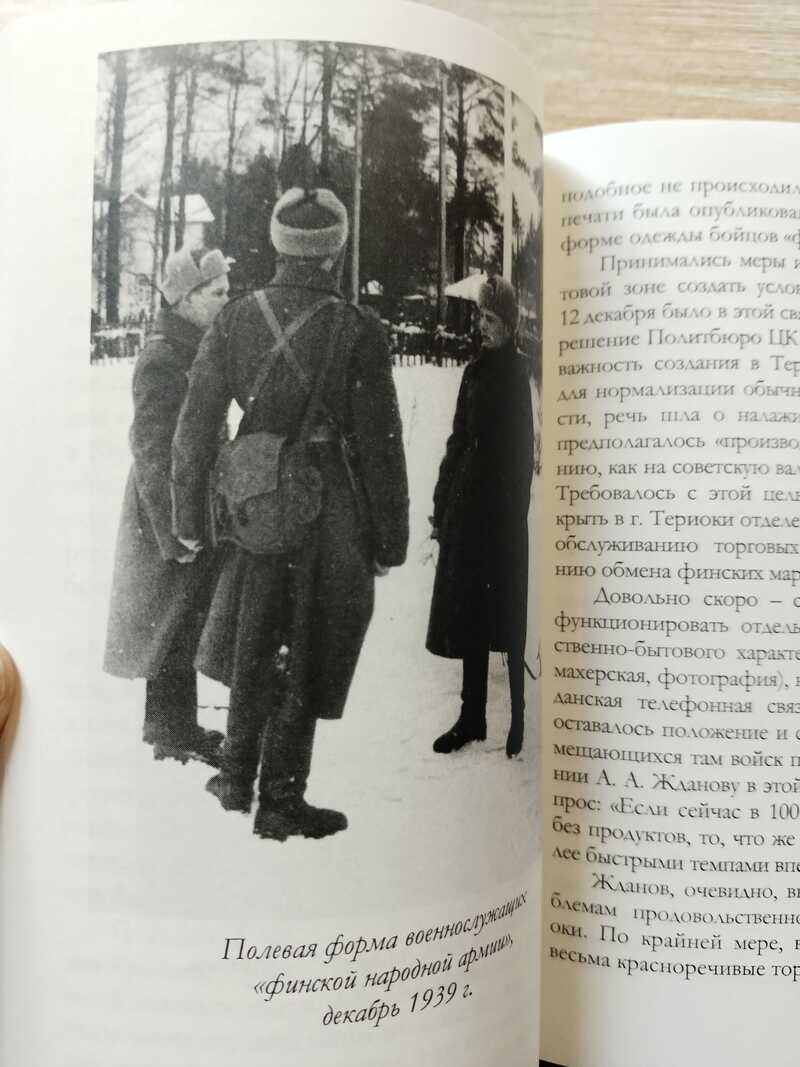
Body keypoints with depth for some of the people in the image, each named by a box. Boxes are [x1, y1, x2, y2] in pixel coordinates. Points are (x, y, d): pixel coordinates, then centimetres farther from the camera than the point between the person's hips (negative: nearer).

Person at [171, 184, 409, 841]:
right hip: (331, 517, -4)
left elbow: (195, 428, 0)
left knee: (252, 645, 23)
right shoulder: (357, 330, -13)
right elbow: (379, 447, -12)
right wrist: (390, 541, -2)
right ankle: (280, 803, 23)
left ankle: (237, 779, 37)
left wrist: (189, 518, 11)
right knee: (305, 660, 11)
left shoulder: (236, 320, -2)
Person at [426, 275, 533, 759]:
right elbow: (458, 442, 13)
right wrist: (442, 508, 10)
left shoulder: (516, 374, -7)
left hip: (501, 513, -7)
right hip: (466, 509, 7)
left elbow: (522, 452, -10)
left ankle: (518, 721, 14)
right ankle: (472, 717, 22)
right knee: (467, 615, 11)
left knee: (504, 618, 0)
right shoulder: (476, 370, 12)